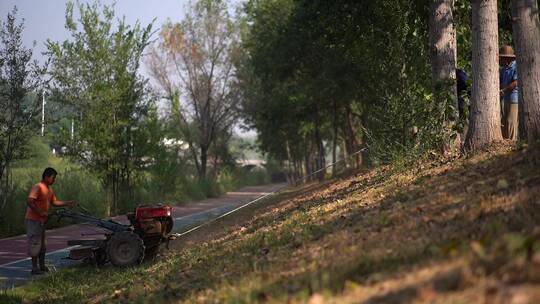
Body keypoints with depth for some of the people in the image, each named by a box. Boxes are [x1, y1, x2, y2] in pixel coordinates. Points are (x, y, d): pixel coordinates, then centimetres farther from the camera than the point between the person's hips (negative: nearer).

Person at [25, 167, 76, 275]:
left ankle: (42, 266, 24)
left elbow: (55, 202, 19)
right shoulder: (37, 187, -17)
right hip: (33, 220, -10)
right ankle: (34, 268, -1)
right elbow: (30, 201, -26)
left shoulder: (49, 189, 12)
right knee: (35, 243, -6)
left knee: (43, 245, 15)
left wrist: (67, 203, 7)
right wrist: (40, 212, -25)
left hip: (41, 221, 10)